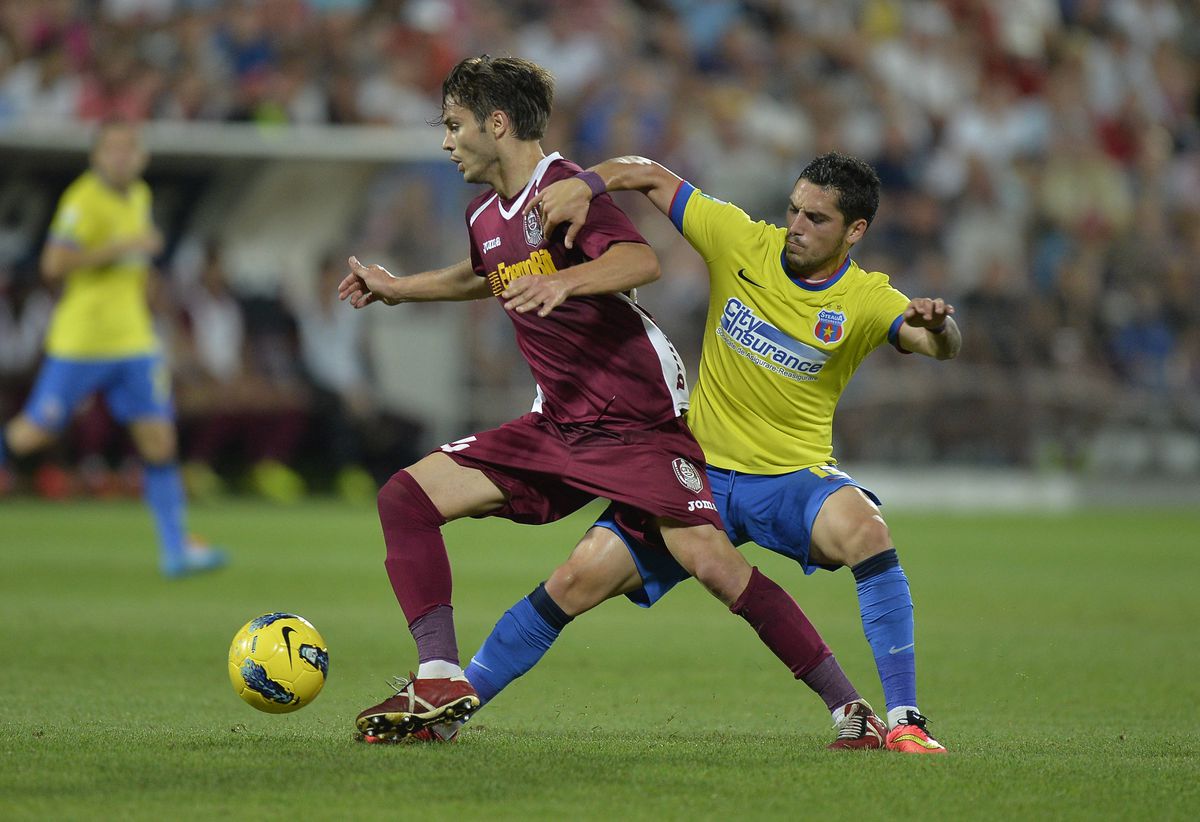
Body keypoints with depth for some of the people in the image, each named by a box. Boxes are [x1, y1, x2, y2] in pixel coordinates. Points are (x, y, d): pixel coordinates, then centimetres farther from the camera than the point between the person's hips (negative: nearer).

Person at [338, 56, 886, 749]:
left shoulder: (563, 188, -12)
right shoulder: (485, 219, 13)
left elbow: (641, 260, -31)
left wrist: (562, 282, -46)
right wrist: (399, 289, 43)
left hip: (641, 422, -8)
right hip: (559, 426, 8)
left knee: (709, 562, -22)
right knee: (407, 497, -3)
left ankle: (852, 710, -13)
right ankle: (441, 681, -7)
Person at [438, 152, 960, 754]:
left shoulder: (865, 301, -10)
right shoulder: (742, 243, -6)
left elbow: (940, 345, -27)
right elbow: (648, 174, 0)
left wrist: (937, 327, -50)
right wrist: (583, 185, -19)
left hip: (793, 479, -2)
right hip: (699, 474, 2)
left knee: (862, 526, -36)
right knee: (580, 579, -11)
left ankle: (904, 720, -29)